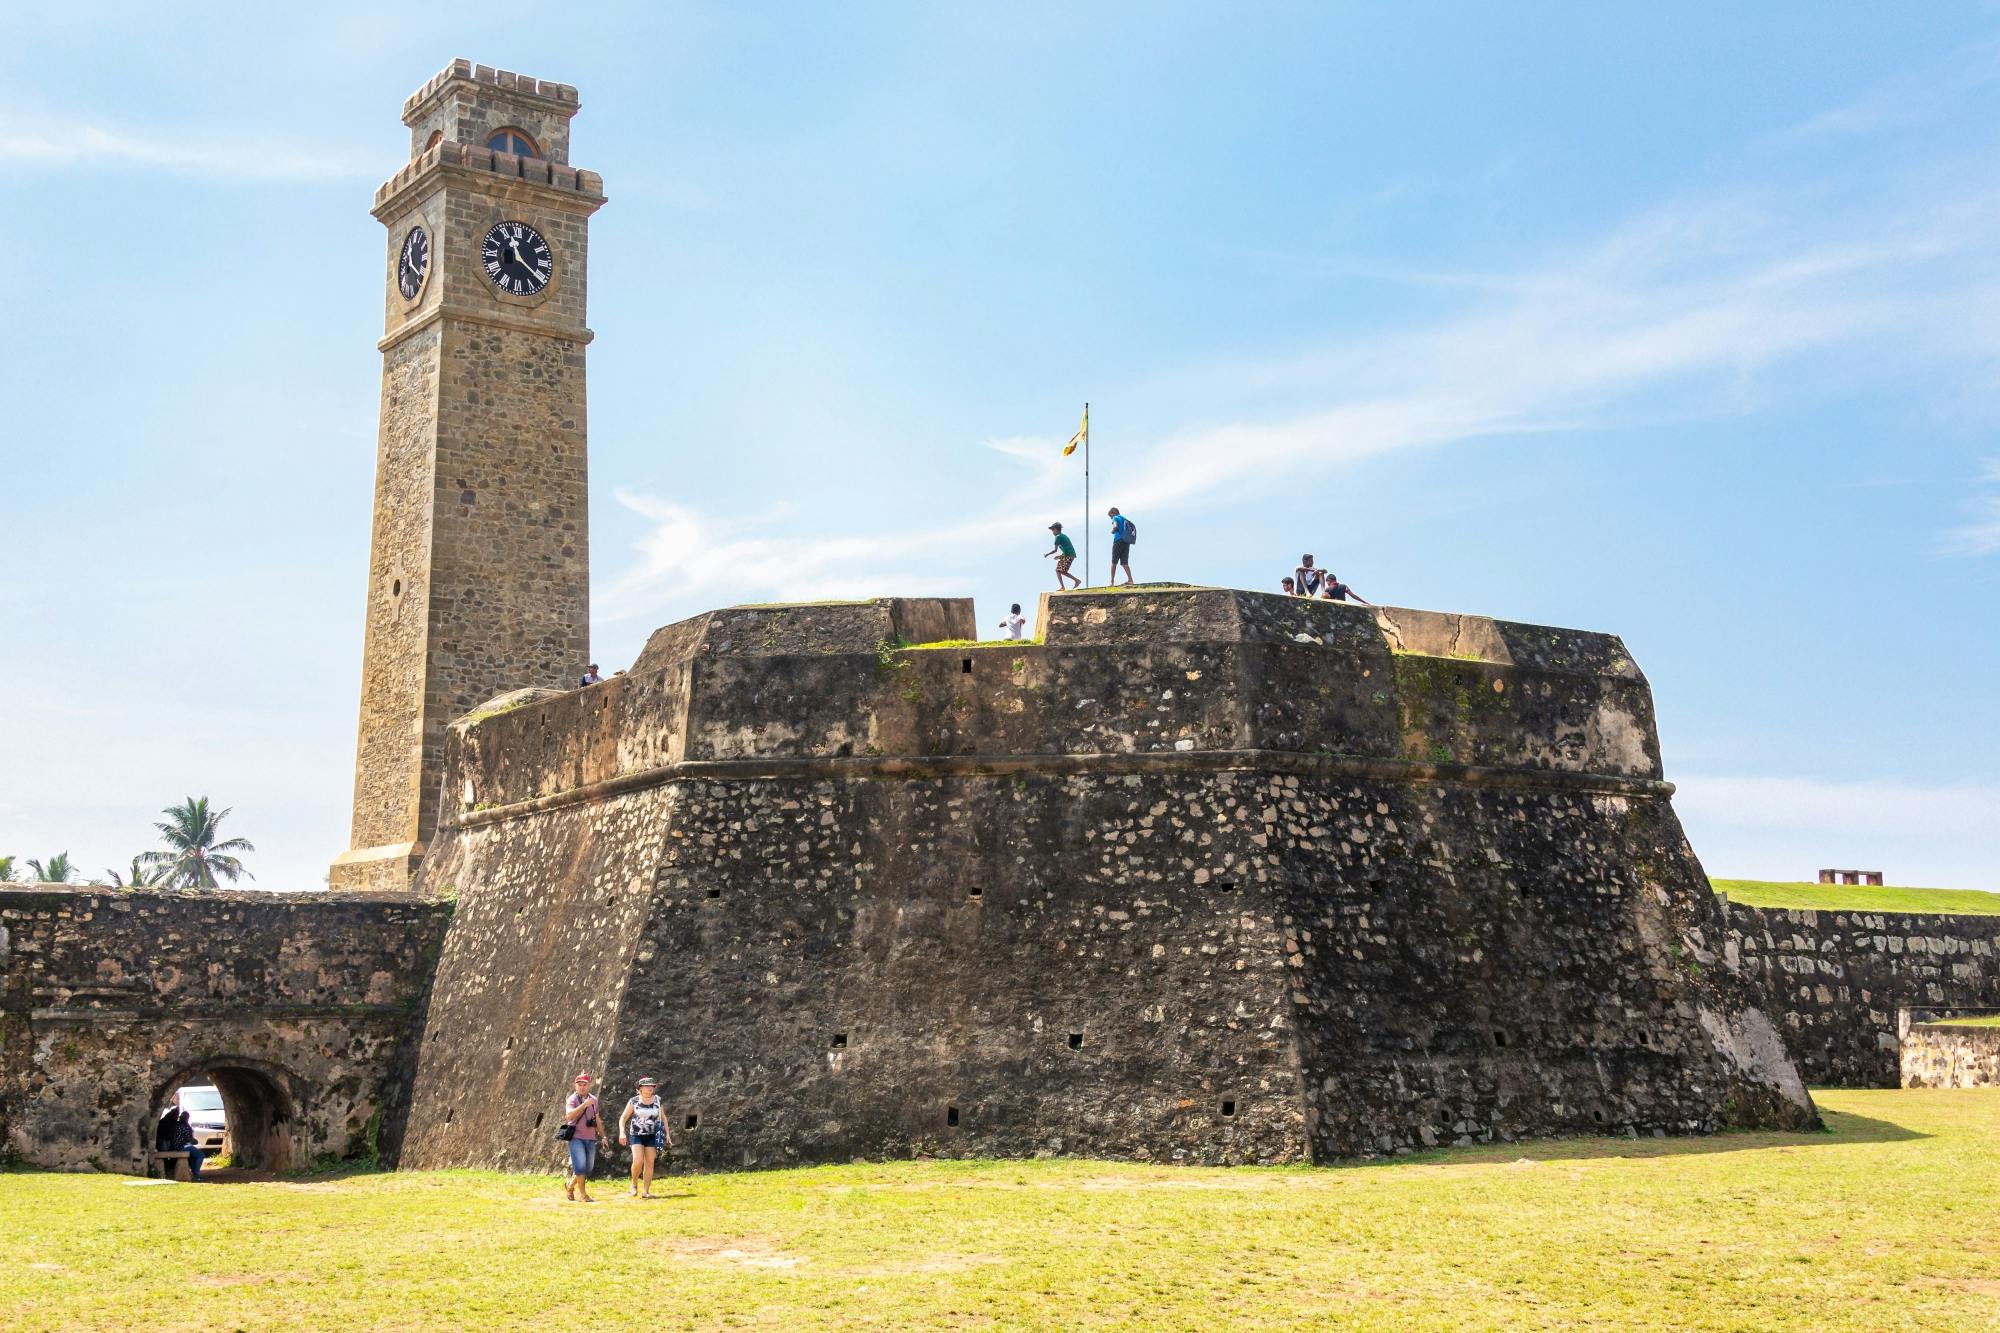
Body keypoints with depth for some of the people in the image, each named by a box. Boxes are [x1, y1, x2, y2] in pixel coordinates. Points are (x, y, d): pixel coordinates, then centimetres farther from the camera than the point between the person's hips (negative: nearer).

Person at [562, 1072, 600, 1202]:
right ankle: (583, 1194, -4)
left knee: (589, 1168, 8)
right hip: (576, 1138, -6)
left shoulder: (593, 1099, 11)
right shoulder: (572, 1099, -6)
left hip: (590, 1138, 6)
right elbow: (569, 1115, -24)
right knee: (580, 1166, -13)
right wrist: (584, 1105, -33)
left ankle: (570, 1185, 29)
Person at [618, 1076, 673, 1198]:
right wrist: (622, 1132, -13)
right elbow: (623, 1118, 2)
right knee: (638, 1161, -16)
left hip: (652, 1136, 2)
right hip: (636, 1135, -2)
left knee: (649, 1163, -2)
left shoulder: (657, 1100, 5)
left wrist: (667, 1134, 8)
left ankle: (646, 1191, 2)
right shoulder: (634, 1101, -2)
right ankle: (634, 1184, 9)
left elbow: (663, 1118, 13)